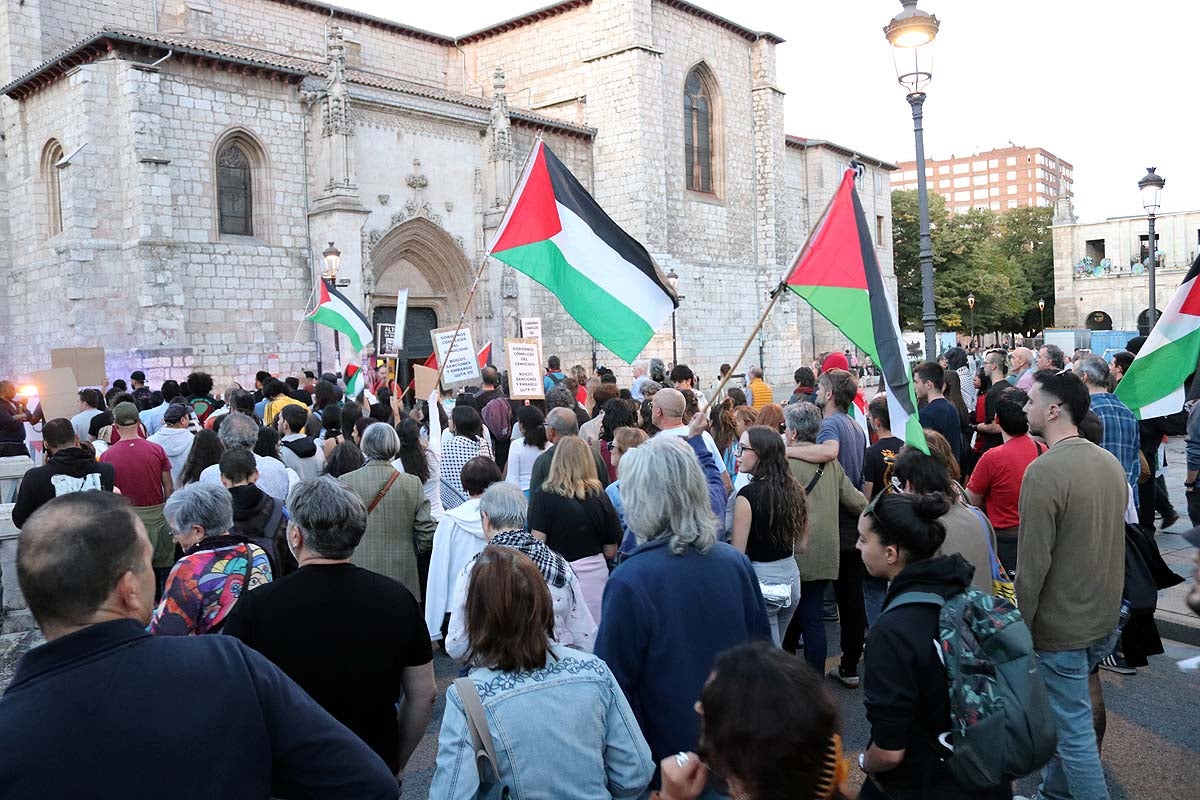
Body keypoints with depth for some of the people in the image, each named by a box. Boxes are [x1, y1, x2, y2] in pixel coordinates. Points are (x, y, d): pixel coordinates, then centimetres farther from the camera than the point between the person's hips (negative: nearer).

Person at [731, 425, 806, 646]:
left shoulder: (748, 494, -18)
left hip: (760, 579, -7)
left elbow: (737, 552, -16)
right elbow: (802, 545, 10)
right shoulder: (793, 489, 2)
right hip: (790, 575, 7)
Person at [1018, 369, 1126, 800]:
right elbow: (1113, 540, 13)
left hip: (1060, 624, -8)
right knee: (1064, 713, 24)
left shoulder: (1044, 470, -23)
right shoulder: (1110, 462, 2)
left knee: (1073, 730, 4)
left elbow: (1033, 564, -23)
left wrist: (1019, 627, -12)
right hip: (1103, 617, 8)